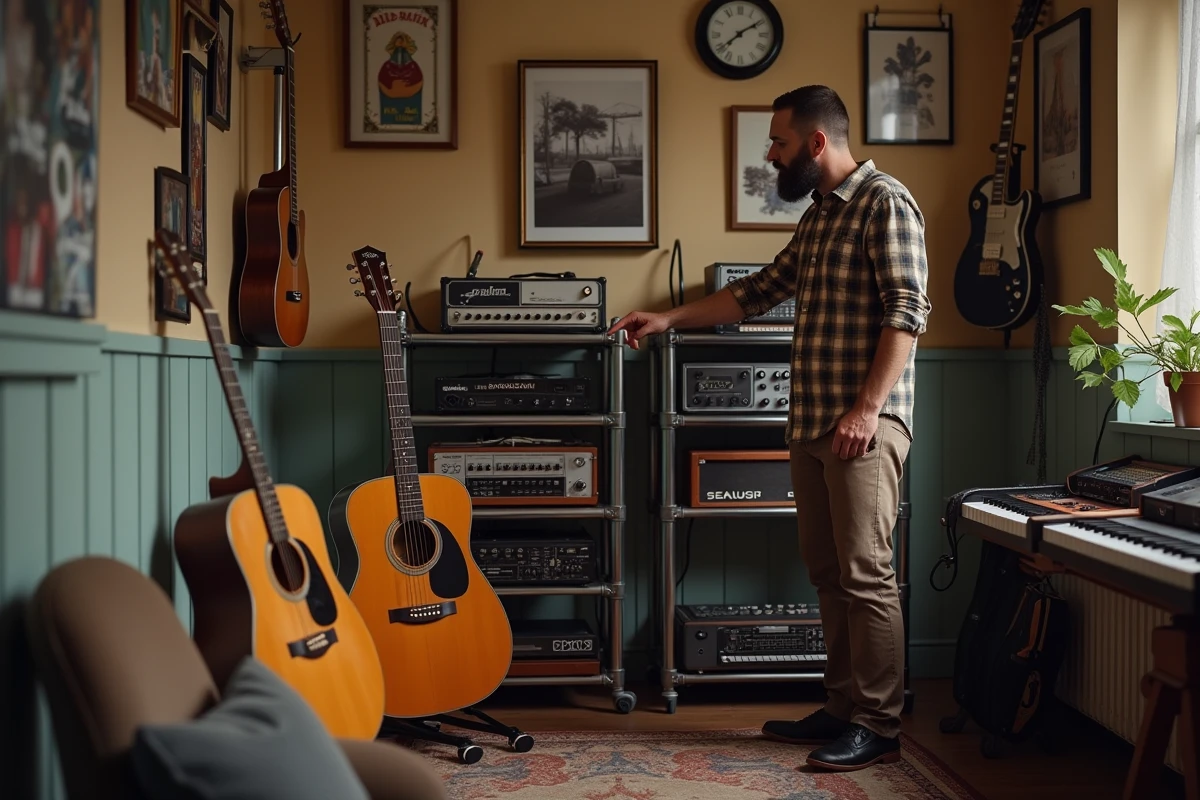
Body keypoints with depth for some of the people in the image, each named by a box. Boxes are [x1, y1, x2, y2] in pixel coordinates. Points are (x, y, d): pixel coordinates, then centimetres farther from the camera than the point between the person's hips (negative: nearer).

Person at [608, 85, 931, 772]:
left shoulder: (885, 202, -7)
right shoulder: (819, 215, 21)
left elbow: (907, 311, -15)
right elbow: (759, 292, 27)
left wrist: (866, 410, -20)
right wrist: (668, 319, 25)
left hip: (864, 423, -9)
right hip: (813, 422, 9)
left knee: (865, 575, -7)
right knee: (829, 573, 11)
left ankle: (878, 727, 0)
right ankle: (844, 707, 19)